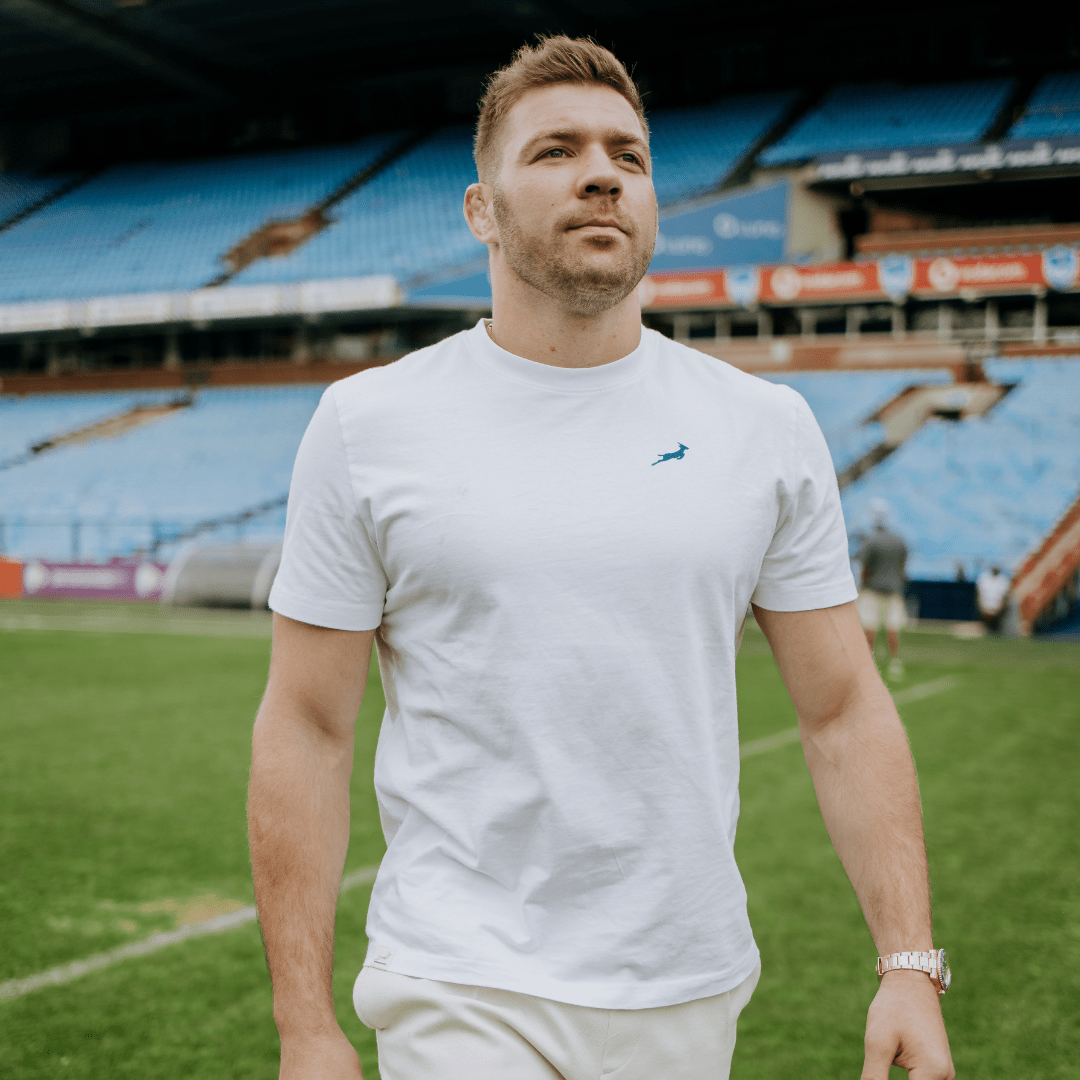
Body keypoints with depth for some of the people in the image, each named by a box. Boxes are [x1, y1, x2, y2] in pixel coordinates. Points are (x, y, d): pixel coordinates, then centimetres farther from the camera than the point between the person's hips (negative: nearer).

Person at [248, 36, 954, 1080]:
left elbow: (843, 712, 3)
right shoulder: (367, 424, -4)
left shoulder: (767, 427, 2)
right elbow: (305, 728, -3)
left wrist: (910, 965, -5)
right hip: (461, 994, -2)